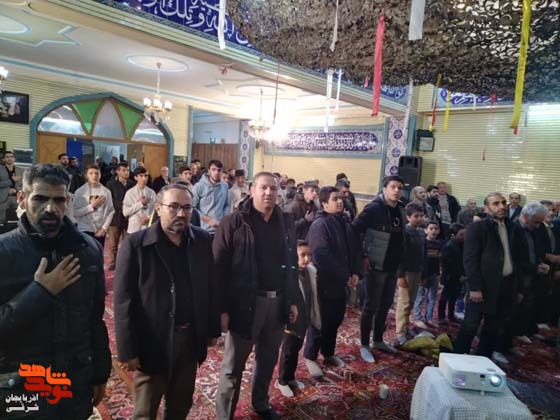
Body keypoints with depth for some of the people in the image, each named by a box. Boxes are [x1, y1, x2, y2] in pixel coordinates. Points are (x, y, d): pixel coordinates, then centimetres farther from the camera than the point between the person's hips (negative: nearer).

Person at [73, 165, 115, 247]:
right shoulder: (80, 191, -3)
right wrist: (92, 206, -13)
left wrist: (104, 228, -5)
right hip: (85, 230, -2)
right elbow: (75, 212, -9)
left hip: (100, 230, 2)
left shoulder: (106, 192, 2)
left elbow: (110, 211, 1)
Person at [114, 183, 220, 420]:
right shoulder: (135, 244, -14)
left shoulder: (202, 240, -1)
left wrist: (213, 329, 8)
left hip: (190, 340, 4)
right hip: (152, 343, -3)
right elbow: (124, 302, -13)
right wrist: (127, 350, -12)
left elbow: (211, 288, 5)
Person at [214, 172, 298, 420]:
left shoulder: (286, 223, 6)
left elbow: (292, 264, 12)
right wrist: (222, 308, -14)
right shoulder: (234, 222, -10)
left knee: (268, 359, 21)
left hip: (277, 302, 5)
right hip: (245, 302, -5)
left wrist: (292, 300, 11)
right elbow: (219, 267, -12)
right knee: (234, 364, 10)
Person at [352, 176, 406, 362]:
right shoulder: (374, 208, -16)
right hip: (376, 266, -7)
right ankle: (364, 345, 16)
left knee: (385, 305, 17)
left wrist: (398, 260, 14)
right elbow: (354, 230, -18)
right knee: (371, 306, 2)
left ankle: (378, 340, 33)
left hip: (393, 267, 8)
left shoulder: (400, 209, 7)